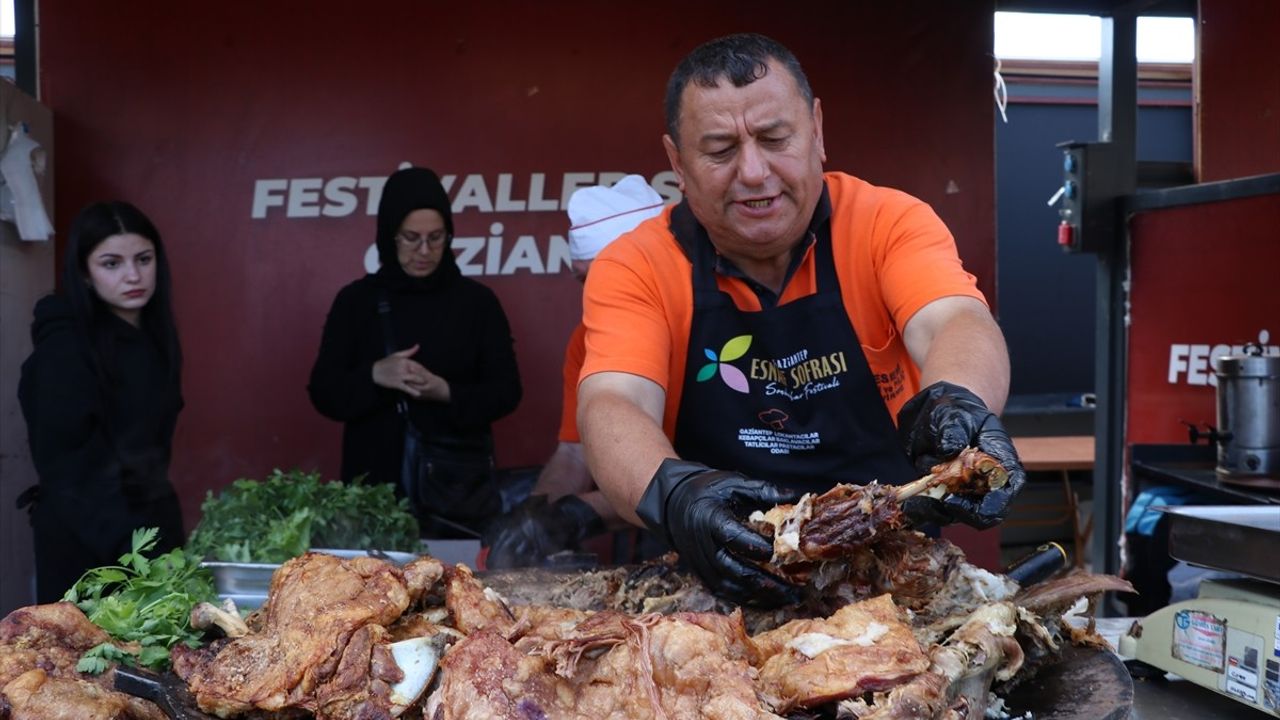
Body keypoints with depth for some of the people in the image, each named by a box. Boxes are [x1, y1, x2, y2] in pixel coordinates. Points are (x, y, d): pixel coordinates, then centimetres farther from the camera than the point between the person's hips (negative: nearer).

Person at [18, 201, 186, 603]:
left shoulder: (154, 335, 6)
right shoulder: (64, 349, -17)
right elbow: (63, 463, -18)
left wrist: (156, 513, 11)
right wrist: (121, 544, -21)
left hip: (152, 518, 7)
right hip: (86, 538, -7)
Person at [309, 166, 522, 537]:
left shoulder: (477, 301, 3)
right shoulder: (355, 300, 4)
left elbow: (506, 391, 1)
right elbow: (324, 392, 2)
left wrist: (447, 392, -17)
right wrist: (374, 376, -17)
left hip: (461, 487, 0)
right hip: (375, 486, 0)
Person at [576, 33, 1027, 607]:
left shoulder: (890, 222, -4)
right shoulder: (635, 269, -5)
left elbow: (956, 325, -21)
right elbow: (611, 408, -18)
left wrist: (957, 404, -45)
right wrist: (673, 494, -40)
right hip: (717, 583, 2)